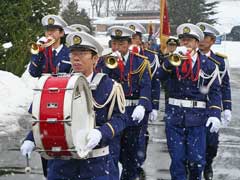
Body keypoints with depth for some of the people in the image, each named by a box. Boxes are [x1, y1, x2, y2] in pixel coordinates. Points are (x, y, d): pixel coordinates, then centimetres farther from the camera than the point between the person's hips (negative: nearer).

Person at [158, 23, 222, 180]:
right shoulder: (174, 60, 5)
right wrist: (172, 60, -25)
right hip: (175, 115, 1)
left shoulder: (208, 65, 1)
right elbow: (161, 76, -12)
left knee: (197, 159, 0)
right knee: (177, 158, 4)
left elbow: (215, 91, 0)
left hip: (197, 117, -1)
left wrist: (215, 114, -11)